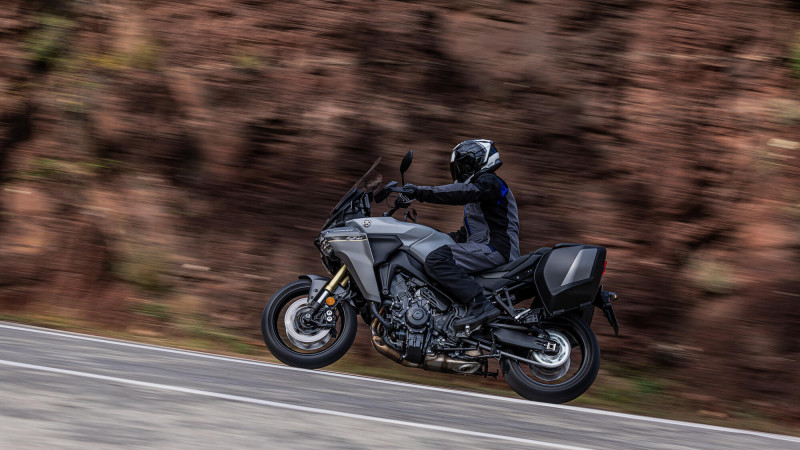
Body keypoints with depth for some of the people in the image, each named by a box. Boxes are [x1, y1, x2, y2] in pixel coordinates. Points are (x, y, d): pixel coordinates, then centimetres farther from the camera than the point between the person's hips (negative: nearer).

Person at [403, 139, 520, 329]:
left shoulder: (490, 182, -4)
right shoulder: (479, 187, 29)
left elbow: (462, 193, -25)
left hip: (497, 248, -11)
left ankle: (480, 305, -39)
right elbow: (468, 232, 32)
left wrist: (422, 192, -30)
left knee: (437, 259, -27)